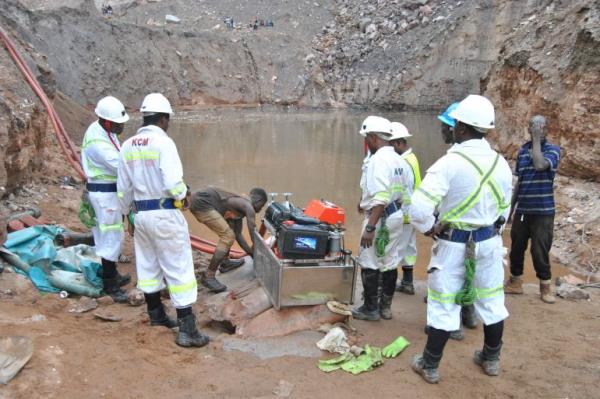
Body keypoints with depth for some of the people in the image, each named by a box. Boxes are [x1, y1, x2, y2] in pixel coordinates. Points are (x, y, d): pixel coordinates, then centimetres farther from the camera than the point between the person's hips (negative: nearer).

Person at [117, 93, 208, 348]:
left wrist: (128, 214, 23)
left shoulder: (128, 146, 6)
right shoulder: (163, 143, -15)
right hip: (165, 215, -7)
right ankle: (187, 330, 1)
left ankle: (156, 315, 35)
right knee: (179, 269, -1)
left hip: (141, 214, 7)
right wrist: (184, 195, -2)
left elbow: (124, 188, 11)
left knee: (148, 266, 19)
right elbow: (173, 184, -23)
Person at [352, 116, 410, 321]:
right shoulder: (399, 160, 9)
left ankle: (370, 308, 12)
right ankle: (385, 306, 24)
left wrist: (370, 228, -26)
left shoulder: (378, 160, -19)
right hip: (397, 216, 9)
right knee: (390, 263, 14)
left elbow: (380, 199, -26)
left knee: (369, 263, 3)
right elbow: (396, 192, 12)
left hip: (380, 217, -9)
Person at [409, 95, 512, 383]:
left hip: (454, 244, -5)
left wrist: (429, 229, -9)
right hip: (489, 242, 5)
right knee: (491, 302, 19)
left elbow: (419, 209, -27)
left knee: (443, 306, 6)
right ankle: (491, 359, 38)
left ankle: (429, 366, 20)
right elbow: (505, 209, 10)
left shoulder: (449, 163, -20)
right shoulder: (501, 163, -1)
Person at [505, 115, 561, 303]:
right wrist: (511, 206, 14)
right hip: (522, 210, 5)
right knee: (516, 247, 12)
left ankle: (545, 286, 19)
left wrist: (537, 139, -21)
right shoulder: (522, 150, 7)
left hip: (543, 211, -5)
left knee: (540, 250, 1)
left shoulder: (553, 149, -7)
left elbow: (539, 165, -30)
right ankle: (515, 282, 27)